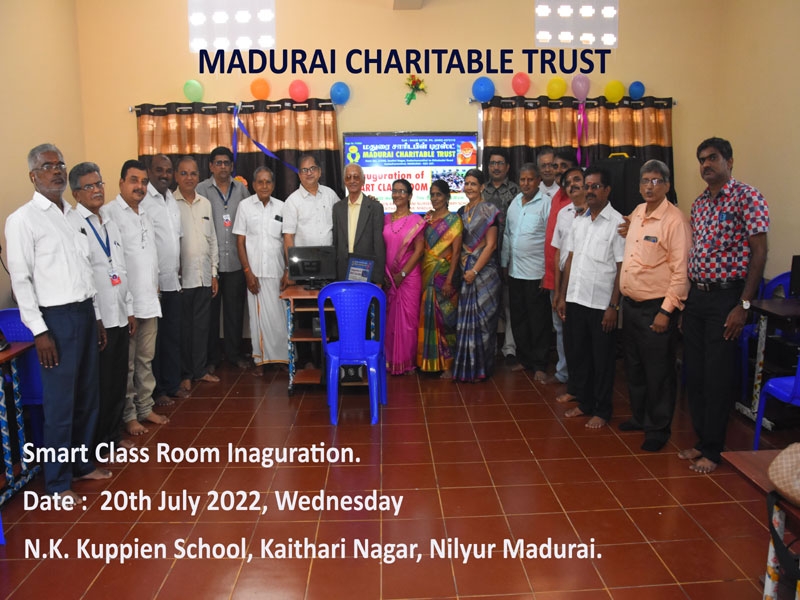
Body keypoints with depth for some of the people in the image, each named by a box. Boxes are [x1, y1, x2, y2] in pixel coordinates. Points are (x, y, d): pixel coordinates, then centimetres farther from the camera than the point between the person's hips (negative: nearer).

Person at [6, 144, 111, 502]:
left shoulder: (74, 216, 13)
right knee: (60, 403, 1)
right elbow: (20, 279, -10)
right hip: (56, 317, -6)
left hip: (85, 312, 7)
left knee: (88, 395, 14)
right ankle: (57, 482, 16)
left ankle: (83, 462, 31)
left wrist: (95, 313, 14)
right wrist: (39, 331, -14)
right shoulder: (23, 220, -7)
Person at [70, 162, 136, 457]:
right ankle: (97, 442, 21)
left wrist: (129, 308, 16)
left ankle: (113, 433, 31)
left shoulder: (110, 221, 14)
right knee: (99, 383, 4)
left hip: (119, 316, 7)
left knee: (118, 379, 15)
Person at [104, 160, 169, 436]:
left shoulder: (146, 216, 15)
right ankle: (128, 415, 16)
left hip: (149, 301, 7)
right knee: (126, 363, 4)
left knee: (145, 359, 15)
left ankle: (145, 407, 27)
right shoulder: (109, 213, -11)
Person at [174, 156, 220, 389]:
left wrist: (214, 273, 11)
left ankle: (200, 369, 24)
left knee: (202, 325, 12)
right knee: (182, 326, 6)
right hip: (180, 276, -5)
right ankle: (184, 373, 18)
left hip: (204, 275, 5)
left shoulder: (205, 203, 10)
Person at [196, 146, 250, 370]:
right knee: (211, 309, 5)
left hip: (236, 260, 2)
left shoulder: (241, 189, 9)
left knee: (235, 308, 9)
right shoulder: (201, 189, 1)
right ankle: (211, 356, 17)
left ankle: (234, 353, 22)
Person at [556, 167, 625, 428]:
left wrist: (613, 306, -13)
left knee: (602, 359, 6)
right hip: (576, 299, 6)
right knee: (578, 355, 14)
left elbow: (622, 268, -10)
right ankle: (584, 402, 30)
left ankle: (602, 411, 20)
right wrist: (563, 296, 10)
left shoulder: (617, 222, -8)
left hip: (601, 303, -6)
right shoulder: (579, 221, 11)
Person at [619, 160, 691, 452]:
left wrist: (666, 311, -18)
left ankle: (658, 428, 21)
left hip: (656, 308, -7)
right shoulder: (637, 213, 8)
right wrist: (622, 297, 12)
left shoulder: (675, 220, -14)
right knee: (634, 366, 19)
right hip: (631, 304, 7)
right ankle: (639, 416, 36)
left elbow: (681, 271, -17)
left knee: (658, 372, 5)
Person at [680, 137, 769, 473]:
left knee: (717, 376, 0)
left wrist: (743, 305, -15)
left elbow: (759, 253, -11)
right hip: (696, 296, 7)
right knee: (694, 373, 11)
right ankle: (702, 440, 26)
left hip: (725, 298, -7)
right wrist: (688, 297, 9)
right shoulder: (698, 204, 13)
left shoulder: (746, 197, -7)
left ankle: (713, 449, 14)